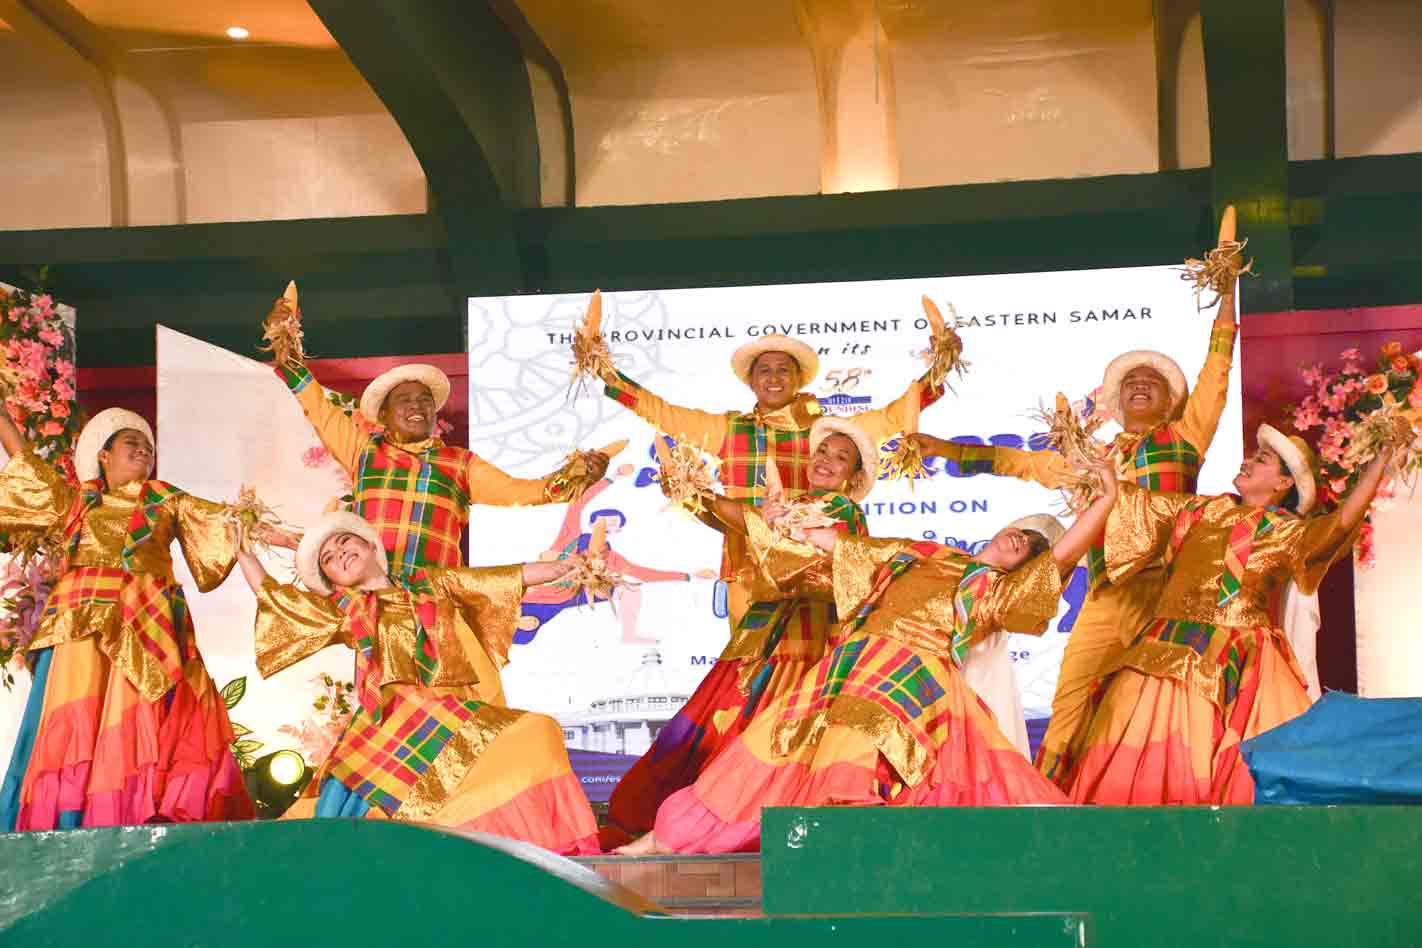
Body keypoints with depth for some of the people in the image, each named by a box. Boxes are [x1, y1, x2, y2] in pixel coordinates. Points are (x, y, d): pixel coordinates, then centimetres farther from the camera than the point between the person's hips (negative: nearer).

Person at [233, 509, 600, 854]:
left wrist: (570, 563, 21)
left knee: (537, 734, -23)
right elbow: (267, 591, 25)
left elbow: (514, 577, 22)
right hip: (390, 722, -1)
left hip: (454, 714, 1)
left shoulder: (432, 584, 21)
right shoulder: (342, 610, 20)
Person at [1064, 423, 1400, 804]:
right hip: (1165, 653, 4)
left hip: (1228, 663, -4)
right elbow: (1138, 502, 22)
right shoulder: (1201, 509, 15)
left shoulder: (1286, 532, 0)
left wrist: (1381, 457, -18)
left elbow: (1344, 520, -17)